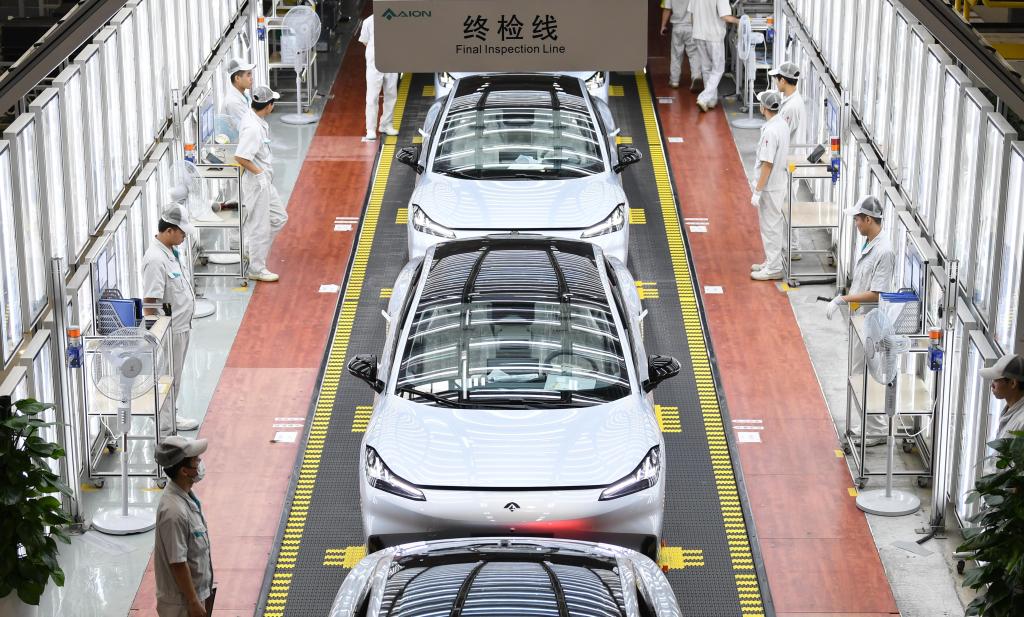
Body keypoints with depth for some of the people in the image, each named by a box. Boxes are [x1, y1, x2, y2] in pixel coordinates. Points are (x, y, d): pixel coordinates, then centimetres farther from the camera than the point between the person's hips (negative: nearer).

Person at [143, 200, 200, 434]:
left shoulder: (171, 250, 5)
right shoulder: (156, 260, -25)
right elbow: (149, 303, -25)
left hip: (181, 326, 10)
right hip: (169, 330, -10)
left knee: (175, 376, 21)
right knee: (166, 378, 1)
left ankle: (170, 417, 36)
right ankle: (164, 429, 10)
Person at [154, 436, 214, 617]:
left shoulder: (185, 494, 1)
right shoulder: (173, 512, -30)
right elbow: (178, 563, -26)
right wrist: (193, 602, -20)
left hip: (199, 589, 9)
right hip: (181, 602, -9)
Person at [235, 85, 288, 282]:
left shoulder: (252, 119, 5)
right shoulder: (253, 127, -25)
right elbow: (240, 157, -28)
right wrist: (259, 172, -16)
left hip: (265, 181, 10)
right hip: (257, 182, -10)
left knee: (279, 218, 19)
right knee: (260, 225, 2)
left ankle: (252, 249, 26)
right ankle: (256, 269, 13)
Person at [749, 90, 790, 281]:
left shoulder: (770, 131, -24)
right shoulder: (783, 124, 5)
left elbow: (767, 164, -24)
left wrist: (757, 192, -19)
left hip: (769, 188, -10)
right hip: (778, 184, 10)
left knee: (770, 226, -1)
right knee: (773, 225, 19)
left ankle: (774, 269, 6)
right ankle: (771, 262, 29)